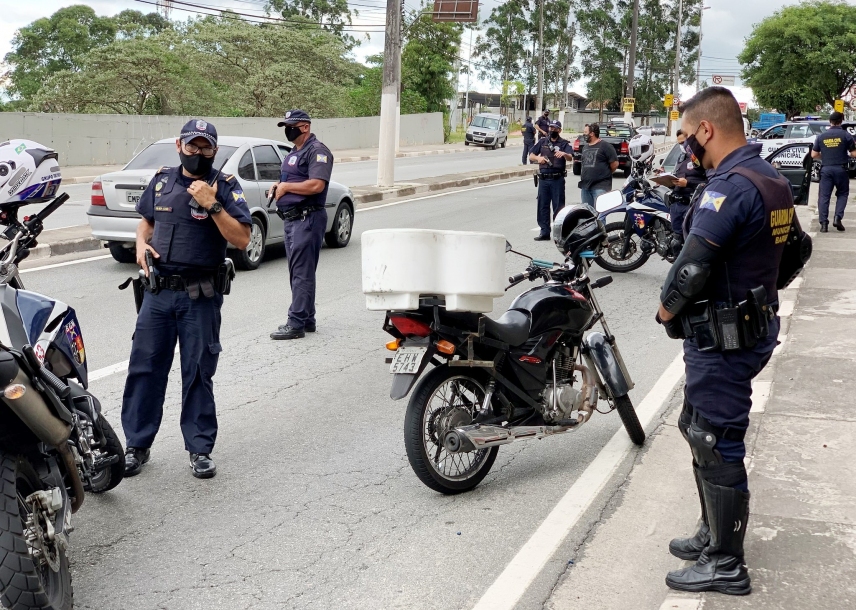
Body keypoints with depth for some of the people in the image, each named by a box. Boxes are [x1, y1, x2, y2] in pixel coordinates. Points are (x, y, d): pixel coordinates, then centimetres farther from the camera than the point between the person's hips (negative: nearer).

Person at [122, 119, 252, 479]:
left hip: (201, 296, -4)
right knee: (144, 368, 6)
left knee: (198, 374, 4)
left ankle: (200, 449, 15)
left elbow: (241, 239, -15)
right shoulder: (162, 181, 8)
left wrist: (212, 205, -23)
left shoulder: (225, 187, -5)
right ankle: (137, 444, 18)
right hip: (159, 289, 4)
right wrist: (141, 243, 2)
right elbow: (147, 221, 23)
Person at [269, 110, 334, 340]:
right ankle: (307, 320, 21)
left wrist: (286, 186, -13)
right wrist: (279, 187, 11)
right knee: (297, 272, 14)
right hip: (291, 218, 11)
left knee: (302, 273, -10)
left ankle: (296, 323, -11)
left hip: (307, 219, -11)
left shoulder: (317, 151, -10)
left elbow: (316, 185, -23)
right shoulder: (294, 153, 21)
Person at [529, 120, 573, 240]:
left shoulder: (565, 143, 3)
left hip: (558, 179, -3)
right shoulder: (542, 142, 13)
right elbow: (531, 156, 11)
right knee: (542, 206, 5)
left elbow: (570, 157, -14)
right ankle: (544, 231, 10)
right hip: (543, 179, 4)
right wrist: (538, 158, -11)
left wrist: (564, 154, -37)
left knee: (558, 206, -2)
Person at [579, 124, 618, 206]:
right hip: (585, 186, 8)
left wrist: (605, 174, 3)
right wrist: (583, 176, 17)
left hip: (600, 186, -8)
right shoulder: (585, 147, 20)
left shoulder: (605, 146, -5)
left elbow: (614, 164, -7)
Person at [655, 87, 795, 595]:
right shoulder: (773, 180, 8)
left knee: (717, 447, 1)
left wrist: (666, 309, -8)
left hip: (721, 340, -10)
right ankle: (715, 534, 34)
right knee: (698, 426, 21)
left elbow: (693, 265, -25)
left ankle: (726, 565, 13)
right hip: (757, 322, 10)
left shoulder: (730, 186, -23)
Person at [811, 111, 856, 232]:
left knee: (824, 196, 3)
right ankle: (838, 218, -1)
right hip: (840, 169, -1)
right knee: (842, 194, 15)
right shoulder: (846, 135, -3)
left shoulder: (821, 136, 4)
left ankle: (823, 223, -3)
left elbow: (814, 155, 8)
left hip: (826, 169, 1)